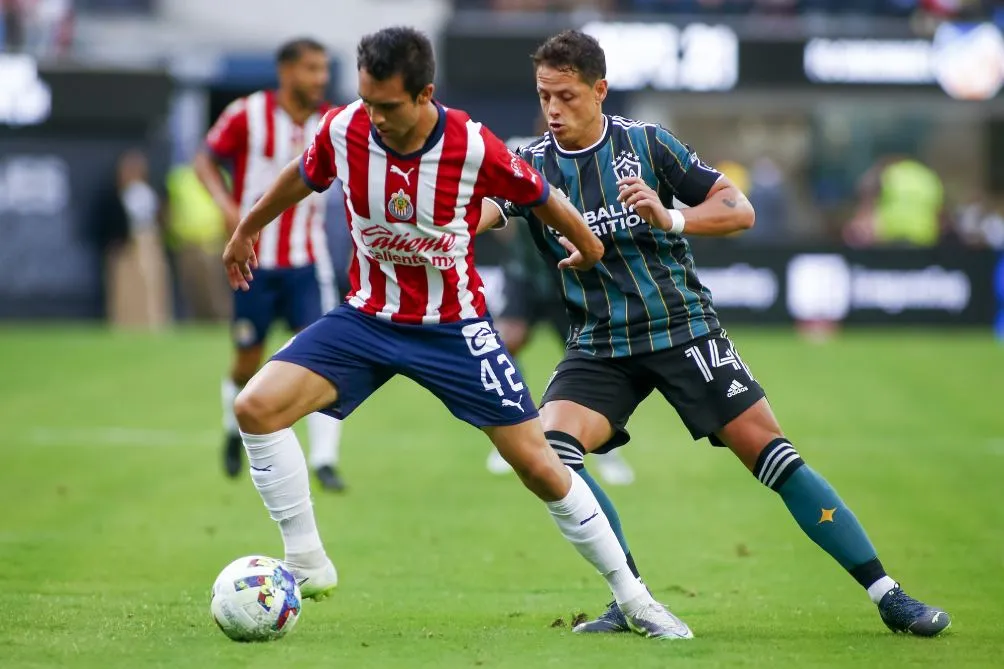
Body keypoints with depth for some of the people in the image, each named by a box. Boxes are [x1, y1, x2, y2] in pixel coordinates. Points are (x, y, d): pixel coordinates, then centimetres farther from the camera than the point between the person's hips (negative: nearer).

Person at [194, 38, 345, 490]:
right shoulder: (247, 115, -9)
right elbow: (205, 160, 0)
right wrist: (227, 204, -16)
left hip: (307, 263, 1)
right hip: (255, 261, -1)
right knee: (249, 363, 8)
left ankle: (324, 458, -10)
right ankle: (235, 429, 39)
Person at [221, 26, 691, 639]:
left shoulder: (475, 148, -23)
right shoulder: (342, 131, -15)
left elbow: (543, 199, -3)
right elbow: (302, 178, 9)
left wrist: (588, 250, 15)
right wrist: (246, 230, 25)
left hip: (454, 327, -2)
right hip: (367, 318, 3)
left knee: (538, 463, -4)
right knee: (256, 407, -19)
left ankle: (634, 599, 12)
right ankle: (307, 566, -6)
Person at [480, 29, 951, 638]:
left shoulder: (646, 143, -4)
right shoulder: (532, 165, -1)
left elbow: (739, 210, -3)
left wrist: (670, 217, -19)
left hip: (683, 329, -2)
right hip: (599, 347, 2)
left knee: (769, 451, -9)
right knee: (550, 449, -21)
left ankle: (887, 594, -2)